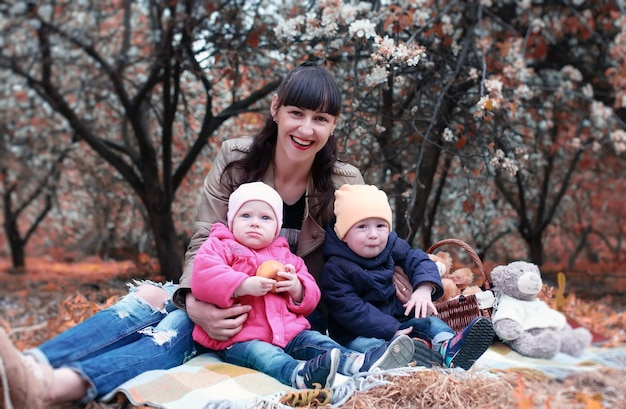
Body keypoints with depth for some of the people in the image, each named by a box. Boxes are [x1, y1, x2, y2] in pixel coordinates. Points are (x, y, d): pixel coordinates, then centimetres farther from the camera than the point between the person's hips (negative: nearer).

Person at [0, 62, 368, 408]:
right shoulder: (236, 159, -6)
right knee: (151, 296, -29)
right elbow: (203, 242, -11)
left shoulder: (343, 185, -9)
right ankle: (32, 366, -49)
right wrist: (192, 301, -32)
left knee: (182, 326, -32)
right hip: (222, 300, 3)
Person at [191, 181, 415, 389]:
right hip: (241, 338, -7)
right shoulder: (220, 246, 5)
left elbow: (310, 297, 20)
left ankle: (360, 363, -36)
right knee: (262, 354, -35)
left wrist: (296, 288, -5)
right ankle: (300, 374, -64)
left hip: (288, 332, 7)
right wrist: (245, 285, -26)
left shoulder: (284, 255, 21)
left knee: (316, 341, -15)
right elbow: (203, 278, -16)